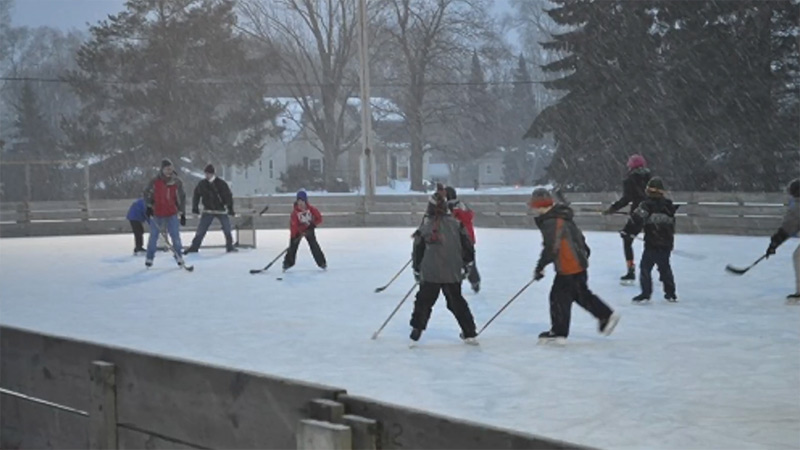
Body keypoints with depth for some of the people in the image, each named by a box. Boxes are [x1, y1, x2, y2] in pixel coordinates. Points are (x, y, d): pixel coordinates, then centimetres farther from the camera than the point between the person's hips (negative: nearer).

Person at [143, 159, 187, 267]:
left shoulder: (177, 182, -2)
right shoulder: (155, 182, -6)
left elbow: (181, 198, 3)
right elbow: (147, 193, 5)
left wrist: (182, 214, 2)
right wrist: (148, 207, -5)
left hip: (171, 213, 1)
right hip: (156, 213, -1)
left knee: (175, 235, -4)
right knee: (153, 236, 5)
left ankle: (178, 256, 8)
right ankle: (149, 258, 15)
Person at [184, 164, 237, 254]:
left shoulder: (221, 183, -10)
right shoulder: (202, 184, -3)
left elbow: (228, 196, -8)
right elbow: (196, 195, 9)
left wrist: (230, 208, -11)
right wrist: (195, 208, 3)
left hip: (221, 210, -1)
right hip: (208, 210, 1)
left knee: (227, 229, -4)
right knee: (201, 229, -3)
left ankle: (230, 246, 12)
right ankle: (194, 247, 4)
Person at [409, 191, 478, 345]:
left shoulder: (424, 227, -2)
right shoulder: (456, 224, 2)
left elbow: (417, 252, 3)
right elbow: (467, 245, 6)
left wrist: (417, 270, 15)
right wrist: (467, 263, 20)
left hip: (430, 274, -2)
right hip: (453, 273, 2)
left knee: (424, 301, 11)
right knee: (457, 301, 14)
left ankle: (416, 331, 6)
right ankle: (469, 334, 13)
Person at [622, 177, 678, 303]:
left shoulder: (647, 205, -8)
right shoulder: (668, 205, 13)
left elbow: (637, 218, -17)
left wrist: (628, 231, -9)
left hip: (652, 244, -6)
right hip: (667, 244, 6)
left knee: (645, 267, -1)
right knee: (665, 268, 17)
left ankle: (646, 293, -8)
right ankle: (671, 294, 20)